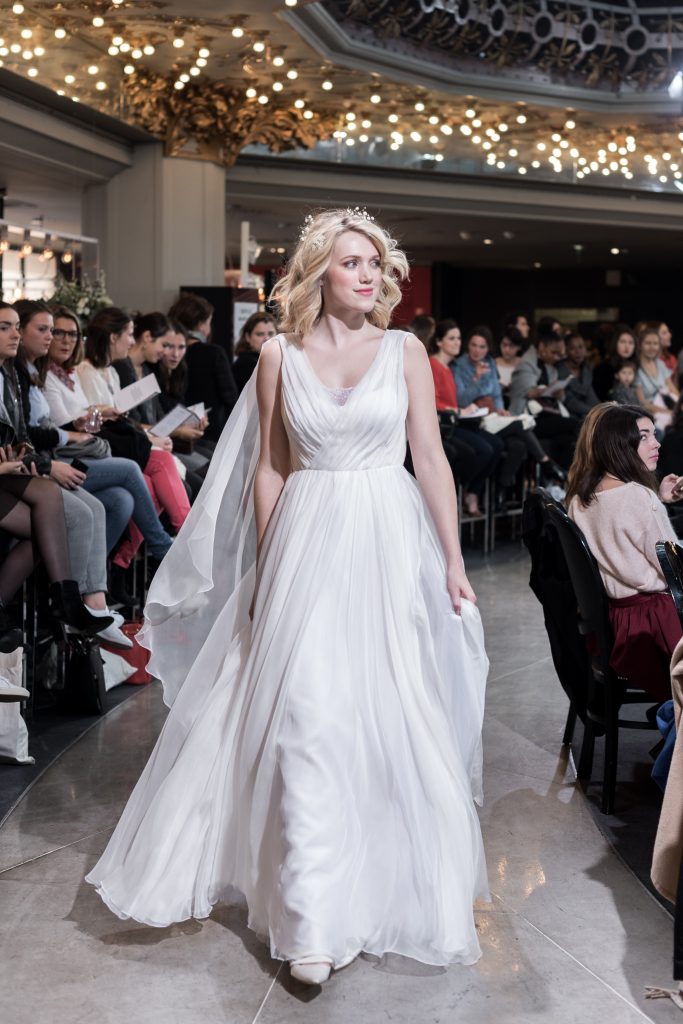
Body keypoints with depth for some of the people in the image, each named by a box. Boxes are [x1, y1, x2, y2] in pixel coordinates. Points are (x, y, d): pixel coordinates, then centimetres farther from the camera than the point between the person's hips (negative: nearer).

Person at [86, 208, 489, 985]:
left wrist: (453, 562, 1)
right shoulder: (280, 357, 4)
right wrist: (265, 569, 4)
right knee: (307, 712, -7)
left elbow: (432, 458, 3)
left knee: (390, 710, 5)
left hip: (390, 543, 1)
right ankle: (313, 918, 0)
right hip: (307, 543, -1)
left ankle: (386, 883, 24)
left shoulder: (405, 351, 4)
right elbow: (268, 469, 7)